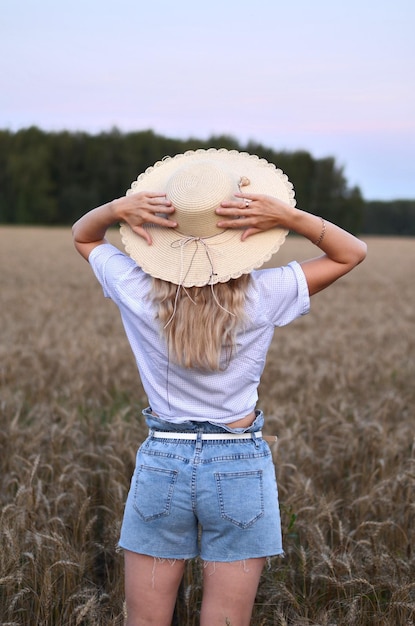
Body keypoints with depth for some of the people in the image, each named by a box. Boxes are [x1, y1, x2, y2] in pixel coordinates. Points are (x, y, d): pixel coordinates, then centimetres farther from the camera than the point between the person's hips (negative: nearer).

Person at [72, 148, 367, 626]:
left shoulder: (137, 291, -11)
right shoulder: (262, 297, -13)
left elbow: (82, 236, 11)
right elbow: (352, 253, 1)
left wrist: (118, 208, -11)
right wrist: (288, 217, -14)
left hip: (160, 465, 1)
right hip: (239, 469, -1)